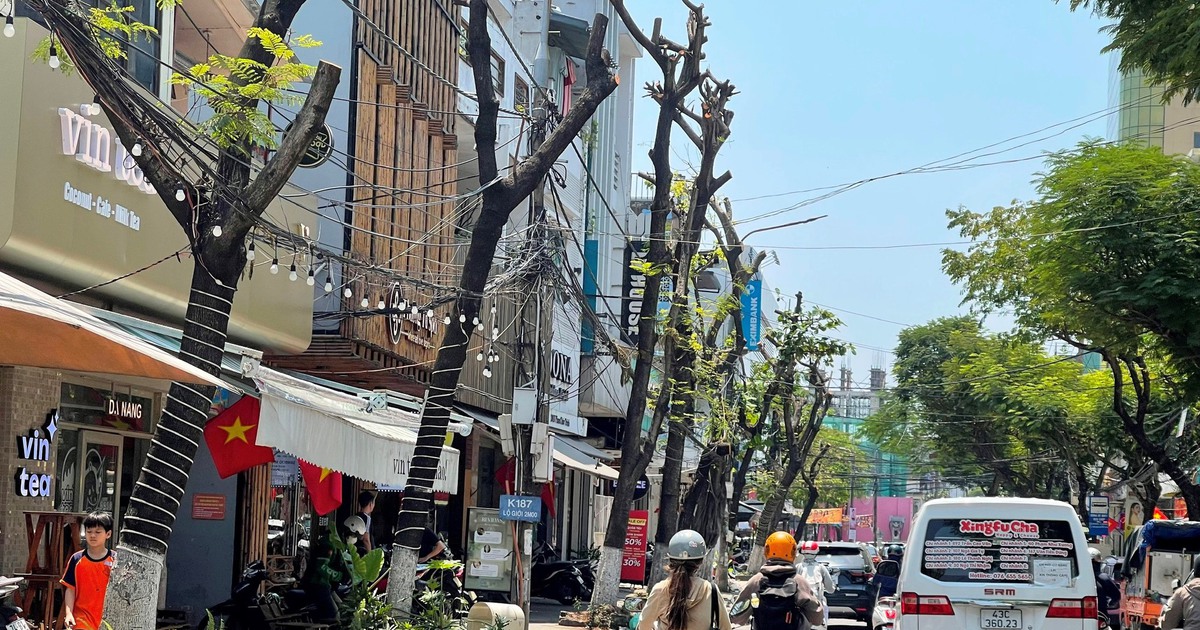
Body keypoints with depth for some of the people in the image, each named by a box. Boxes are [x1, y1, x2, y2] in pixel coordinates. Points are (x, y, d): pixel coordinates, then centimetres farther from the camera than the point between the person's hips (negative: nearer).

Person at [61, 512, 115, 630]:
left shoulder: (114, 561, -3)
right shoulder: (77, 560, 1)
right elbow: (70, 589, 3)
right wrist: (68, 613, -6)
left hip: (106, 617, 0)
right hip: (82, 616, 0)